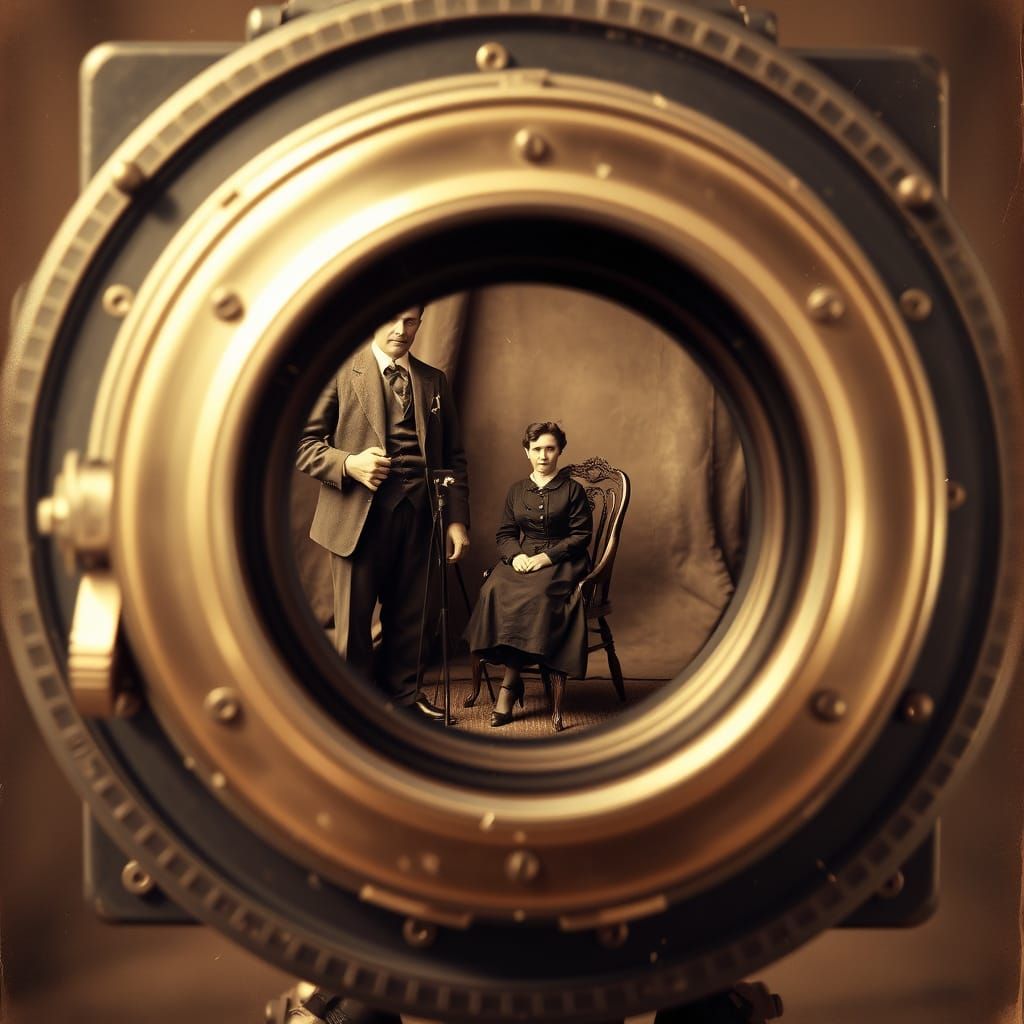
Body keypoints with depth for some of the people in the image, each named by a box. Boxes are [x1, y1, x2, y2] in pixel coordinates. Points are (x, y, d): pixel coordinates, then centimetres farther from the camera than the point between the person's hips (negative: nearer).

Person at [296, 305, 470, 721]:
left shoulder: (434, 381, 14)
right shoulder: (340, 372, 1)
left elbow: (453, 456, 13)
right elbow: (305, 443, -1)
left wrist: (457, 518, 5)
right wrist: (349, 464, -19)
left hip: (419, 514, 3)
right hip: (360, 513, -3)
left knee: (411, 613, 9)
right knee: (354, 616, 5)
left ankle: (403, 693, 27)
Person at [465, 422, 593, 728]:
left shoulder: (573, 490, 6)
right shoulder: (516, 491, 18)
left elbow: (581, 535, -1)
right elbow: (504, 534, 15)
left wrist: (546, 556, -14)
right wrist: (515, 555, -8)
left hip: (560, 561, -3)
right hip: (522, 559, 4)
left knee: (534, 594, -35)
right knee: (495, 589, -30)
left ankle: (511, 682, -26)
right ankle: (512, 676, -27)